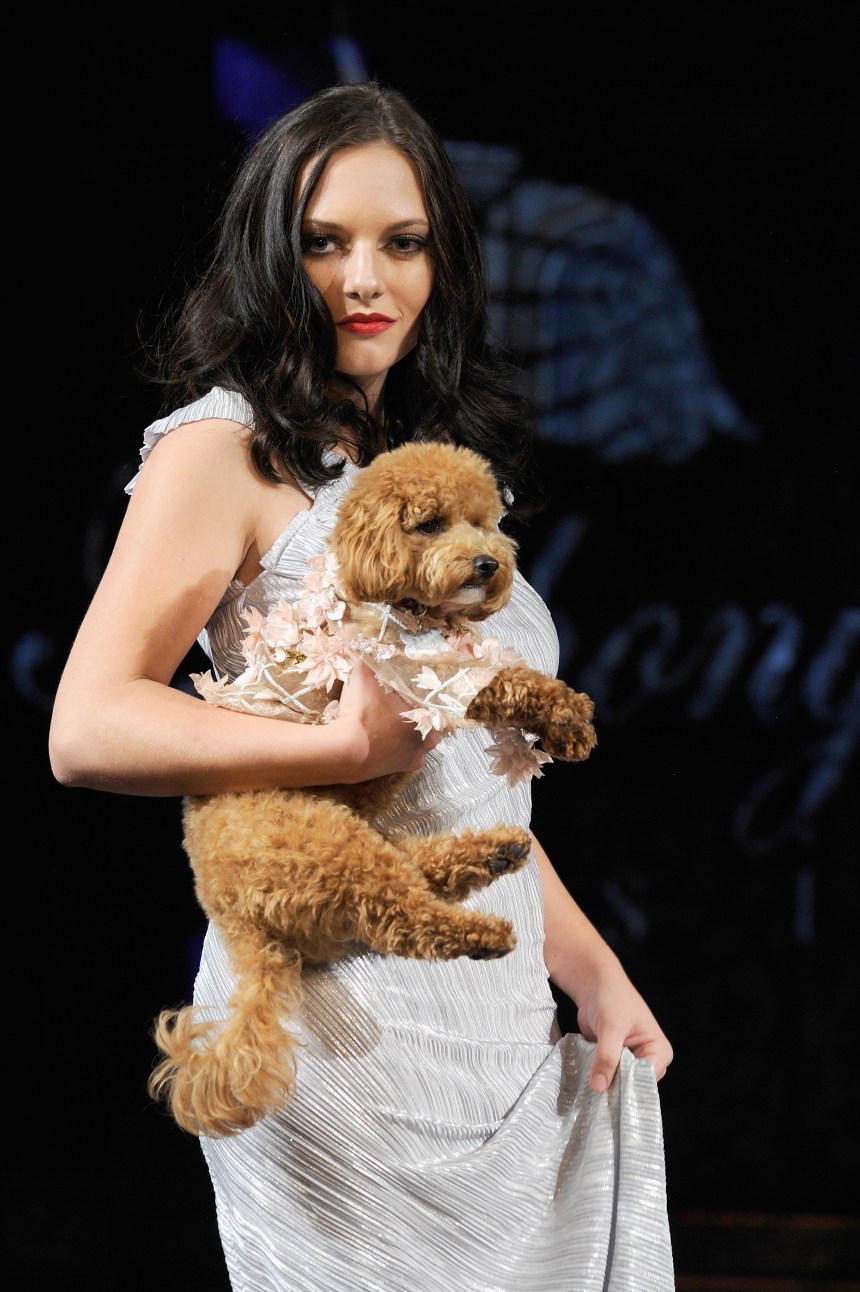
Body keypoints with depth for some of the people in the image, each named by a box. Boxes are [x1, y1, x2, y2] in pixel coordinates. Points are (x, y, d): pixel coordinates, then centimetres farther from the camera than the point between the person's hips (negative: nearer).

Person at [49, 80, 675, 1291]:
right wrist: (349, 747, -22)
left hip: (501, 1028, 7)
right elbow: (88, 729, -16)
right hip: (351, 1030, -7)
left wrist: (593, 972, 16)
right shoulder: (225, 450, -4)